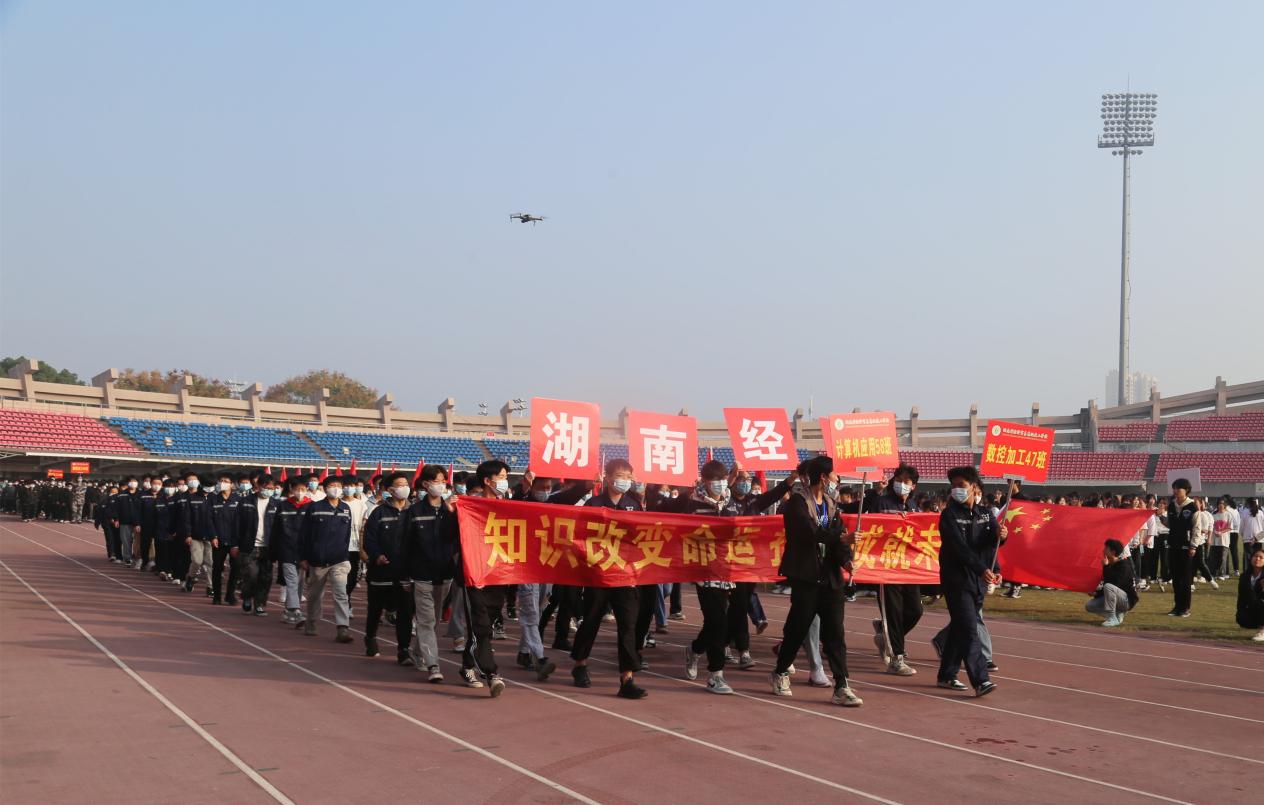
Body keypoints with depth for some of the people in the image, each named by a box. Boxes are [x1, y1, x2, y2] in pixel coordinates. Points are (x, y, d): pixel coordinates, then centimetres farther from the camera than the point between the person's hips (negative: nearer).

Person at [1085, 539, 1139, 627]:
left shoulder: (1124, 565, -18)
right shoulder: (1110, 565, 6)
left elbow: (1115, 583, -31)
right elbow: (1105, 583, 15)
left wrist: (1106, 566, -25)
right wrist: (1097, 594, 0)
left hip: (1128, 600, -8)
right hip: (1117, 599, 8)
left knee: (1108, 586, -35)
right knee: (1089, 606, -2)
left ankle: (1113, 619, -25)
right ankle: (1118, 613, 5)